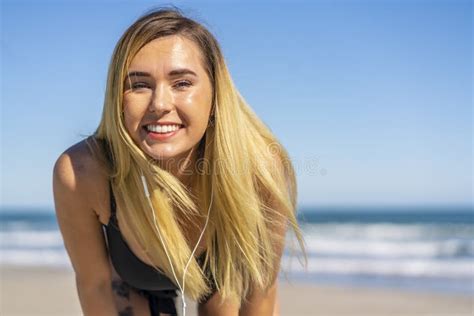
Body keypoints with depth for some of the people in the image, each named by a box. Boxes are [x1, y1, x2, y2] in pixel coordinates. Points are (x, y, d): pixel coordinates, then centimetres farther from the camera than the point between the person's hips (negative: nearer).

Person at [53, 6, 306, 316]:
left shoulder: (261, 170, -37)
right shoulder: (80, 173, -37)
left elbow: (261, 291, -21)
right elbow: (96, 283, -20)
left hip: (223, 273, 1)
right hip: (138, 285, 0)